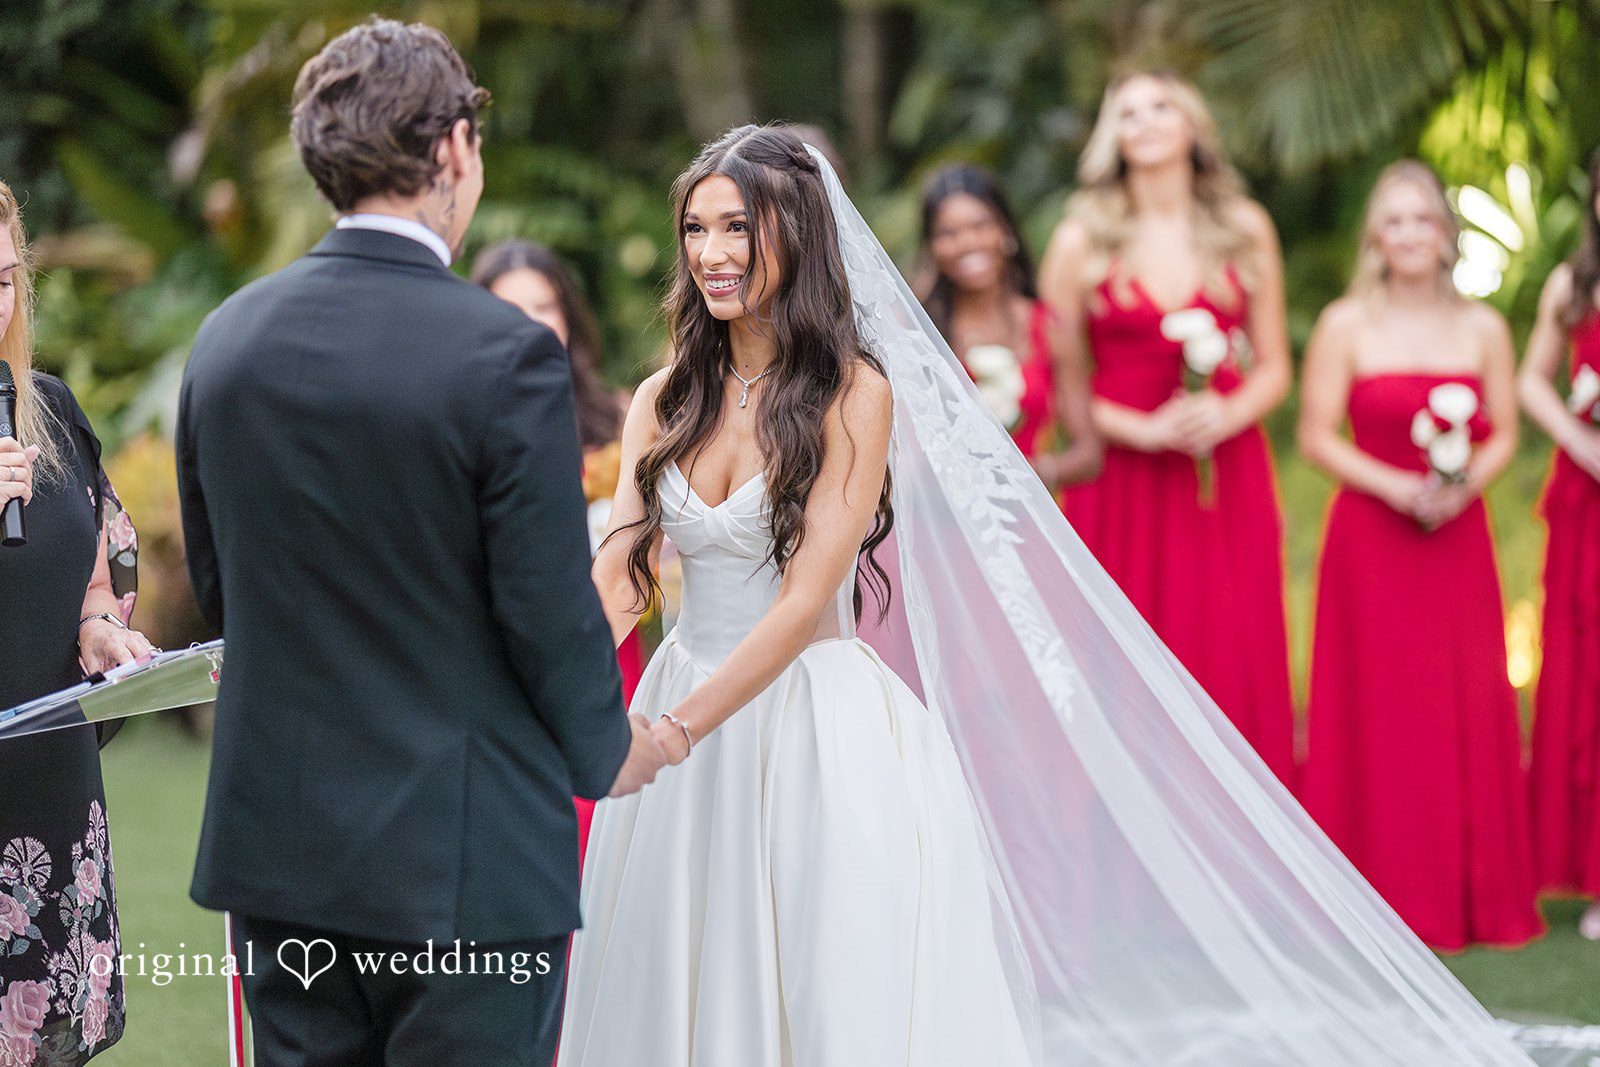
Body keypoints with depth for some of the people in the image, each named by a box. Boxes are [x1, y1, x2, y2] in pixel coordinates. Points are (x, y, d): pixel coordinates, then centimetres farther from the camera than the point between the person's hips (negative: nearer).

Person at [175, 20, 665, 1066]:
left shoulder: (226, 339, 2)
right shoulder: (508, 357, -16)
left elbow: (215, 583, 11)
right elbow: (549, 608, -13)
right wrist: (606, 749, 6)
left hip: (275, 846, 5)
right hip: (464, 857, -5)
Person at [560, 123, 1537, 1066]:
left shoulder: (854, 393, -9)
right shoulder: (667, 402, 7)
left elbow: (804, 601, -16)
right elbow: (617, 579, 0)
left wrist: (673, 734, -24)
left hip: (820, 732, -5)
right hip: (687, 725, 5)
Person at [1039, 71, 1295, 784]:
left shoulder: (1245, 229, 8)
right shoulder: (1083, 238, 1)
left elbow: (1273, 367, 11)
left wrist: (1230, 413, -9)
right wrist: (1143, 430, -13)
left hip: (1228, 474, 2)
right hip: (1120, 476, -2)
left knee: (1234, 665, -2)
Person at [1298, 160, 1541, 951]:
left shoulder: (1483, 328, 8)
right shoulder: (1345, 325, -1)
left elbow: (1504, 434, 8)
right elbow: (1316, 435, -3)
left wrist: (1463, 486, -11)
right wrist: (1394, 486, -15)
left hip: (1458, 538, 3)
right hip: (1371, 540, -2)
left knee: (1471, 711, 2)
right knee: (1377, 714, -2)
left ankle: (1475, 894, 13)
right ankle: (1386, 895, 5)